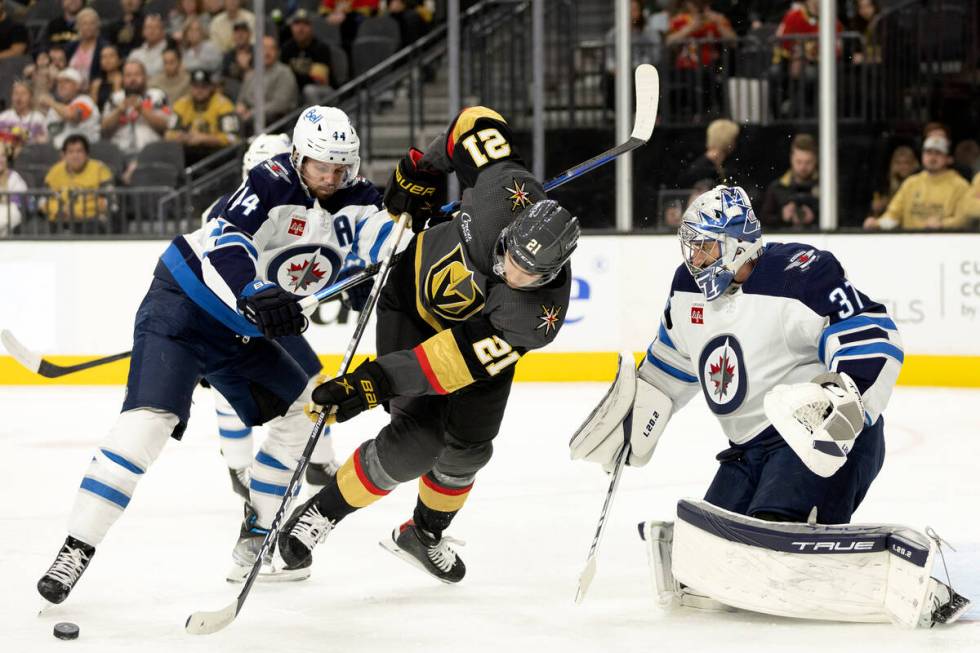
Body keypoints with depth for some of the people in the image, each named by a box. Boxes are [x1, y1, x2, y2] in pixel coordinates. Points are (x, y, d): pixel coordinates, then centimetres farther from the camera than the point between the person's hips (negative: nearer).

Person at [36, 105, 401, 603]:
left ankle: (258, 535, 19)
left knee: (305, 408, 9)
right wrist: (256, 296, -46)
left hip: (242, 330, 8)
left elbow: (388, 237, -12)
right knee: (151, 417, -21)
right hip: (183, 304, -8)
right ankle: (77, 548, -22)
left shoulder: (353, 202, 2)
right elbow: (226, 240, -31)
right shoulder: (273, 181, -18)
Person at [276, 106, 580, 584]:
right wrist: (420, 172, -9)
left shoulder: (541, 314, -38)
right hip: (415, 297, -1)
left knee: (466, 447, 0)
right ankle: (322, 512, 3)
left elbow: (462, 357, -40)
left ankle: (424, 534, 31)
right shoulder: (506, 193, -38)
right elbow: (476, 122, -19)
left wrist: (375, 382, -45)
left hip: (484, 334, 1)